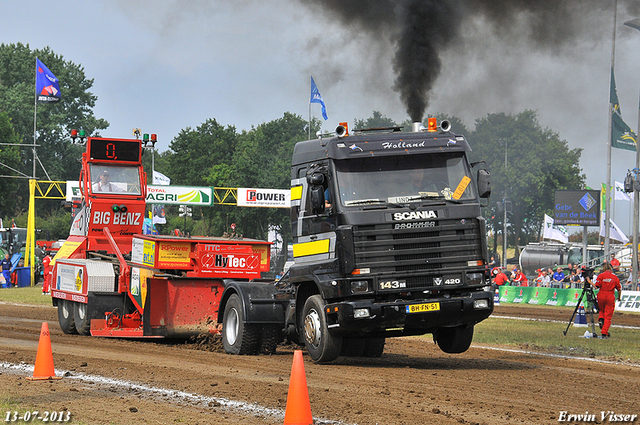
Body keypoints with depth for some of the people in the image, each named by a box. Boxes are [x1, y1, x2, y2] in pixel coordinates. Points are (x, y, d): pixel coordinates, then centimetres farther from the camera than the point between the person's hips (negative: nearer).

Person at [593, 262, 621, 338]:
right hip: (610, 297, 0)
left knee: (601, 310, 28)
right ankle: (605, 333, -2)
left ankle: (600, 319, -2)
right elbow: (619, 289, 5)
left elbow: (597, 286, -10)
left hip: (601, 296, 0)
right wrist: (619, 297, 20)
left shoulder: (601, 275, -3)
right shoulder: (615, 277, 3)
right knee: (608, 316, 3)